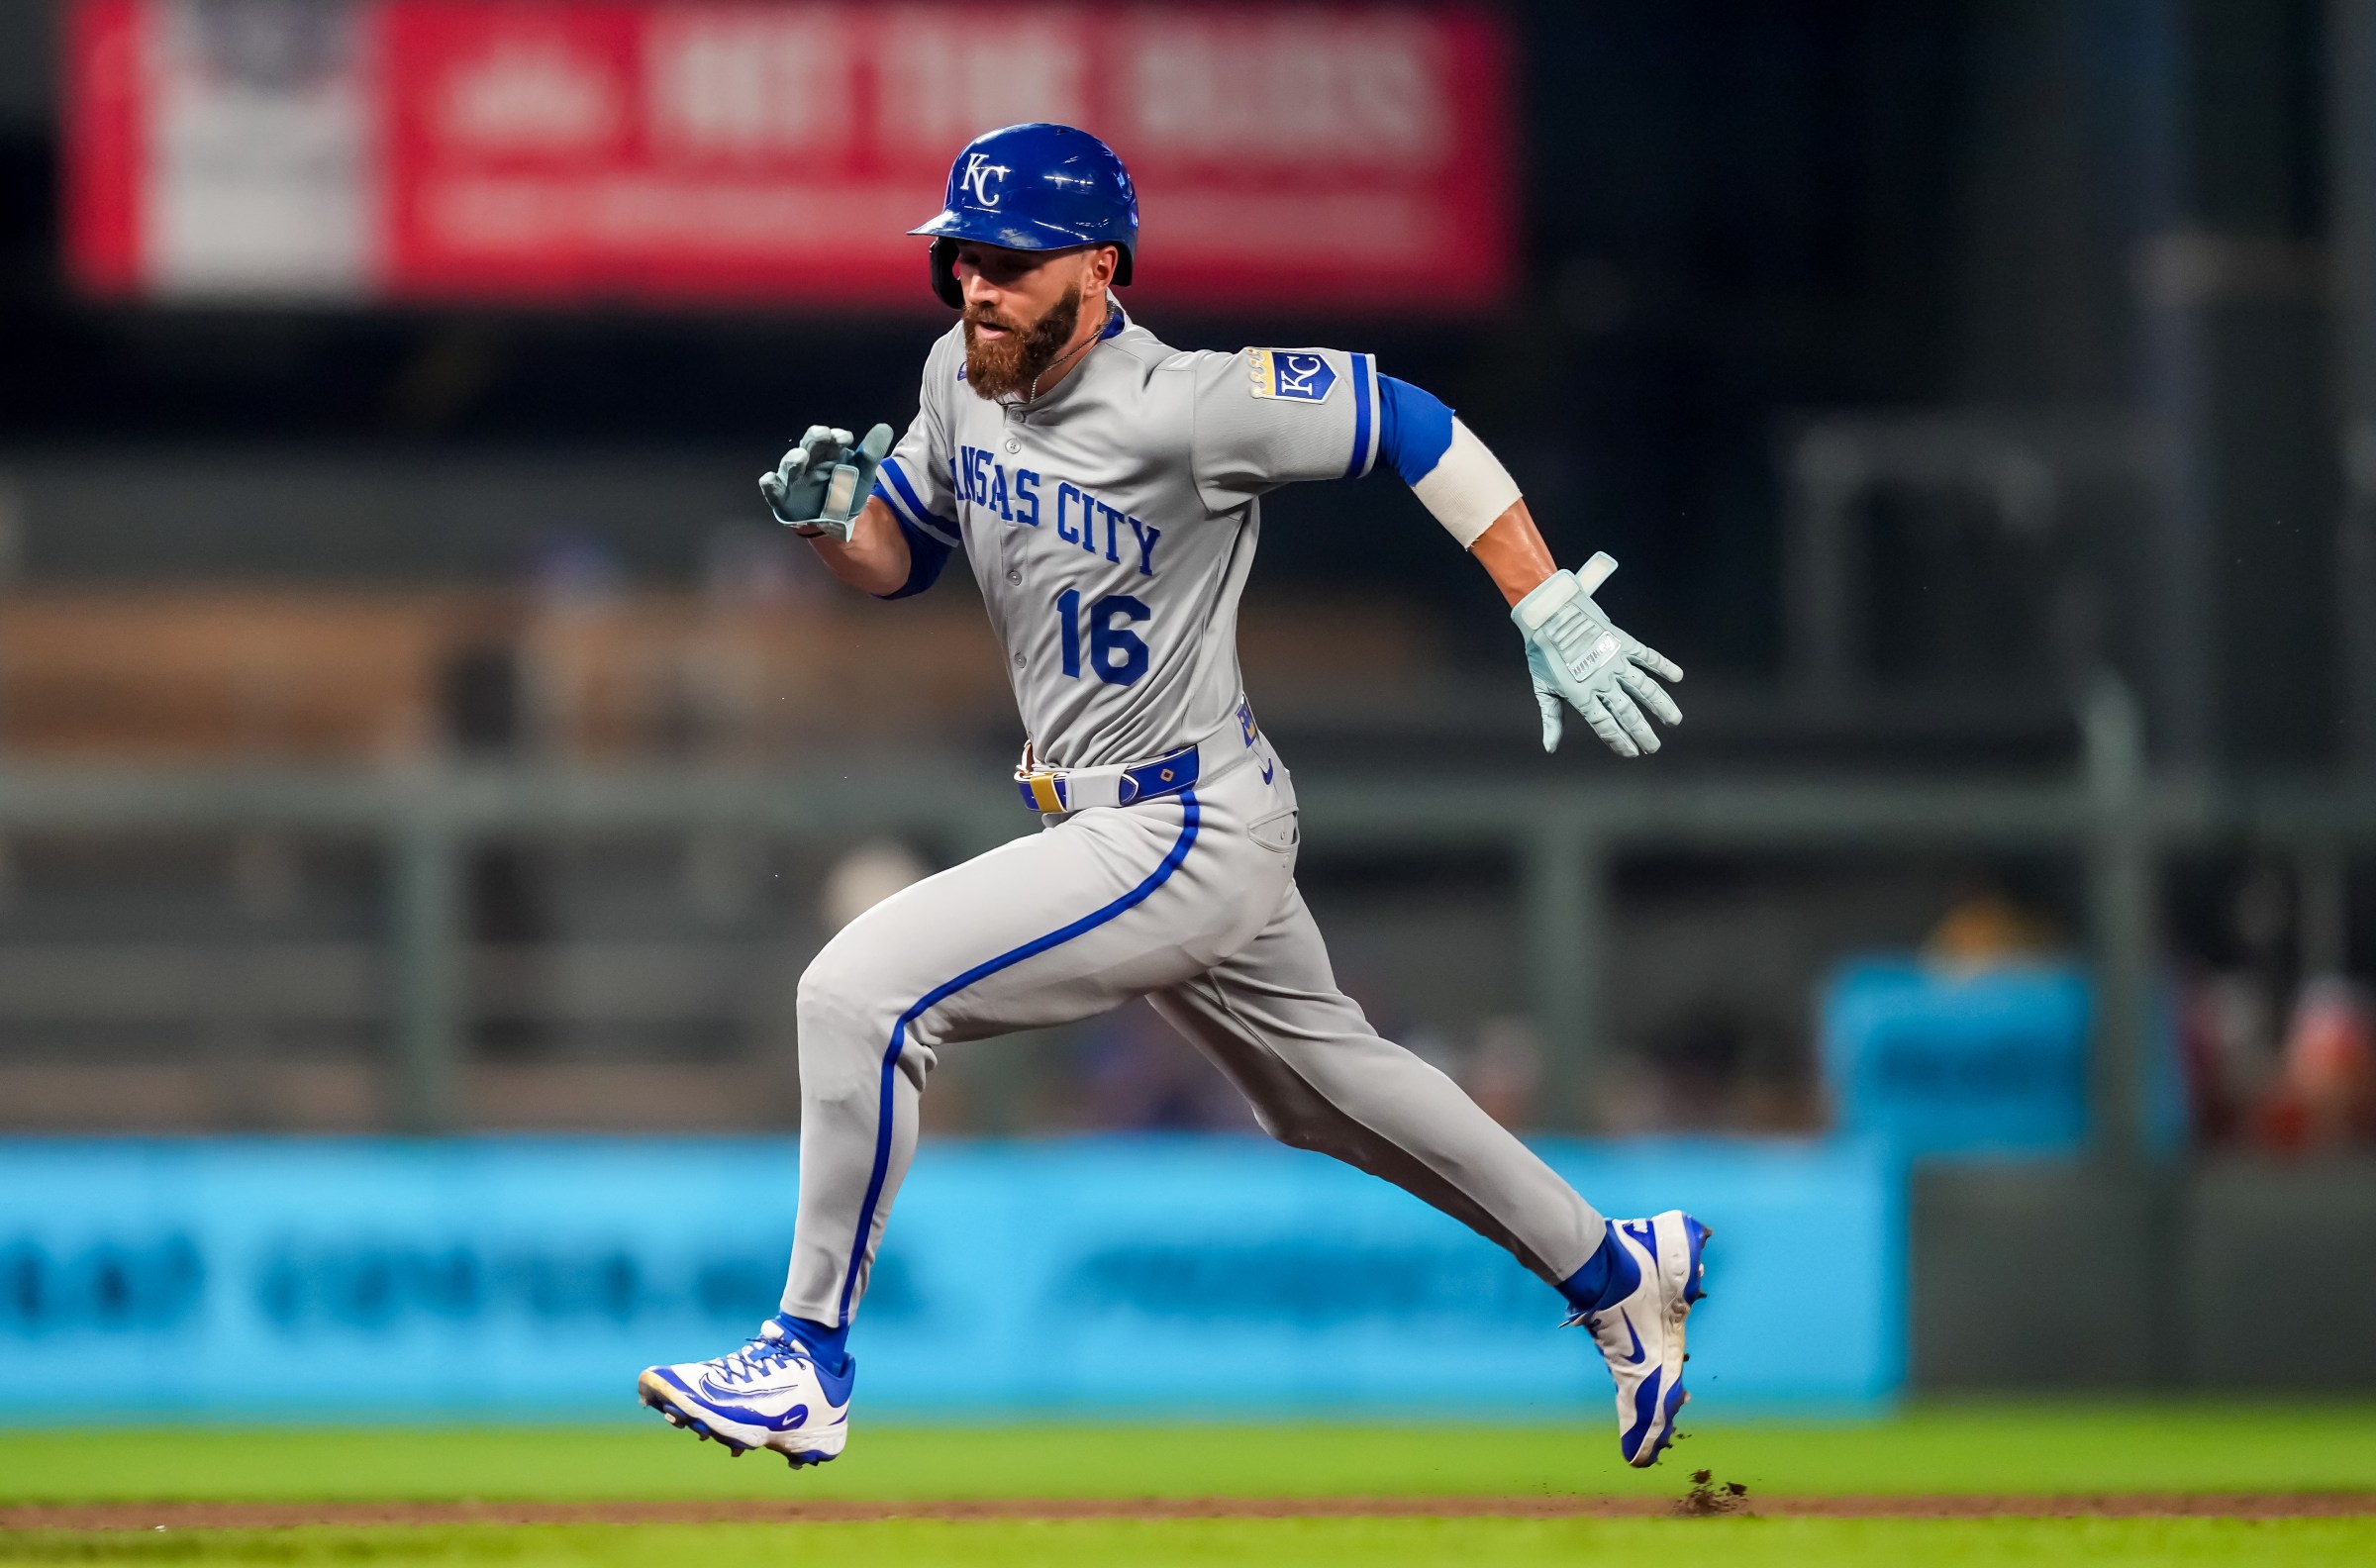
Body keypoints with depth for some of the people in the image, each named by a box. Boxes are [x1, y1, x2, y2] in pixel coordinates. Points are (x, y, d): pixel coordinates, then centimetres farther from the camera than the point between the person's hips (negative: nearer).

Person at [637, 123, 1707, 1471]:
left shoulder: (1178, 408, -24)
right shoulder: (965, 378, 0)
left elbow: (1414, 425, -18)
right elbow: (899, 559, 14)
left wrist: (1553, 613, -19)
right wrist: (832, 516, -9)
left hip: (1186, 838, -10)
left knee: (860, 992, -17)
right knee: (1330, 1081, 26)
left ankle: (810, 1362, -8)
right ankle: (1617, 1272, 43)